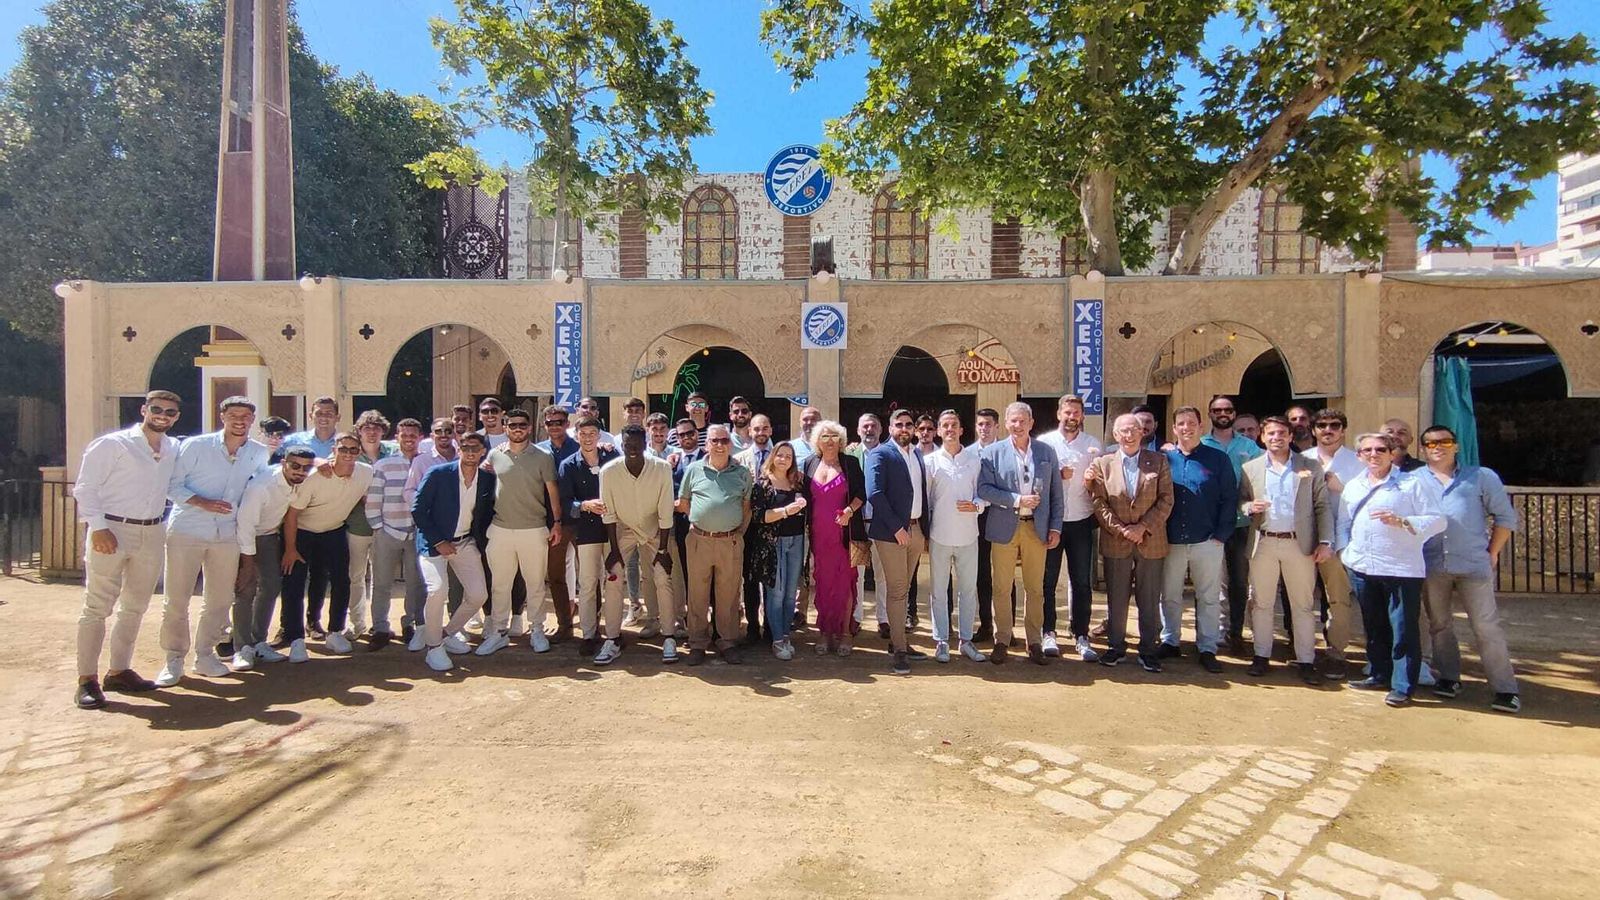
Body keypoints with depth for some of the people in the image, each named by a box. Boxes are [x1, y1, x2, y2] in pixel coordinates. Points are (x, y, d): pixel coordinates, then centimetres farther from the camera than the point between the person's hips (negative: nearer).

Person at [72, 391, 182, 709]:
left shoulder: (174, 450, 10)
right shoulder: (113, 444, -5)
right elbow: (85, 487, -8)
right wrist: (98, 527, -16)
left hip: (152, 533, 5)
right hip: (112, 530, -5)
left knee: (135, 607, 12)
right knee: (97, 607, -1)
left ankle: (119, 671, 23)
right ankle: (87, 679, 6)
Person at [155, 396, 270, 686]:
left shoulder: (259, 453, 3)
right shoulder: (196, 446, -7)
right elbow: (172, 485, -6)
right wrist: (203, 502, -20)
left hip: (227, 535, 3)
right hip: (186, 531, -3)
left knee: (220, 600, 9)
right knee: (176, 600, 2)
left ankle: (204, 655, 24)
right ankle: (174, 659, 15)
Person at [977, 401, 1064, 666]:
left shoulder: (1047, 453, 7)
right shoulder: (992, 452, 0)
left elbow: (1056, 493, 7)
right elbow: (983, 488, -8)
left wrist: (1056, 527, 1)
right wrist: (1017, 500, -14)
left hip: (1037, 528, 2)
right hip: (1004, 528, -1)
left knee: (1035, 588, 10)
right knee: (1001, 589, 6)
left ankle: (1035, 642, 22)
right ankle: (1001, 640, 19)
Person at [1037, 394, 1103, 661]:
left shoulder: (1093, 444, 5)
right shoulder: (1044, 442, 0)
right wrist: (1058, 475, -15)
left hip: (1081, 521, 1)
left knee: (1081, 581, 6)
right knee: (1048, 580, 7)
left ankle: (1081, 637, 15)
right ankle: (1048, 633, 18)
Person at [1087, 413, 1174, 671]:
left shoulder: (1159, 461, 3)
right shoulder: (1102, 463, 3)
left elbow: (1165, 500, -2)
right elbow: (1099, 503, -1)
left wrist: (1143, 527, -12)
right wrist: (1121, 530, -12)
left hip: (1151, 541, 0)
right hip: (1116, 542, 0)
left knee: (1149, 599, 7)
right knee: (1116, 598, 8)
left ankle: (1148, 650, 19)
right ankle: (1116, 646, 22)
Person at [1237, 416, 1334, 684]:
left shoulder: (1311, 467, 4)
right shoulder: (1250, 468, 6)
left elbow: (1322, 507, 2)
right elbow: (1240, 502, 9)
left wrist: (1325, 542, -5)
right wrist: (1249, 507, -14)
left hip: (1300, 544, -1)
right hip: (1263, 543, 1)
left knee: (1303, 604, 5)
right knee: (1261, 603, 7)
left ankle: (1306, 661, 14)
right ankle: (1261, 655, 17)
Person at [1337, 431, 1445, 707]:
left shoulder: (1412, 484, -2)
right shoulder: (1352, 487, 14)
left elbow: (1437, 520, -7)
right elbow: (1343, 522, 20)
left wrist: (1402, 522, -22)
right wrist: (1343, 548, 7)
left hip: (1401, 569, -5)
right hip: (1362, 568, 5)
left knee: (1403, 630, -1)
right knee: (1374, 627, 15)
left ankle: (1402, 687, 7)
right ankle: (1379, 675, 28)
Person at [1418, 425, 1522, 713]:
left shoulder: (1481, 477, 6)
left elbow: (1506, 516, 8)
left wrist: (1493, 553, 4)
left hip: (1473, 565, -1)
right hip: (1431, 567, 2)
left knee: (1486, 627, -1)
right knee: (1439, 625, 11)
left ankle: (1505, 688, 7)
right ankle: (1449, 678, 24)